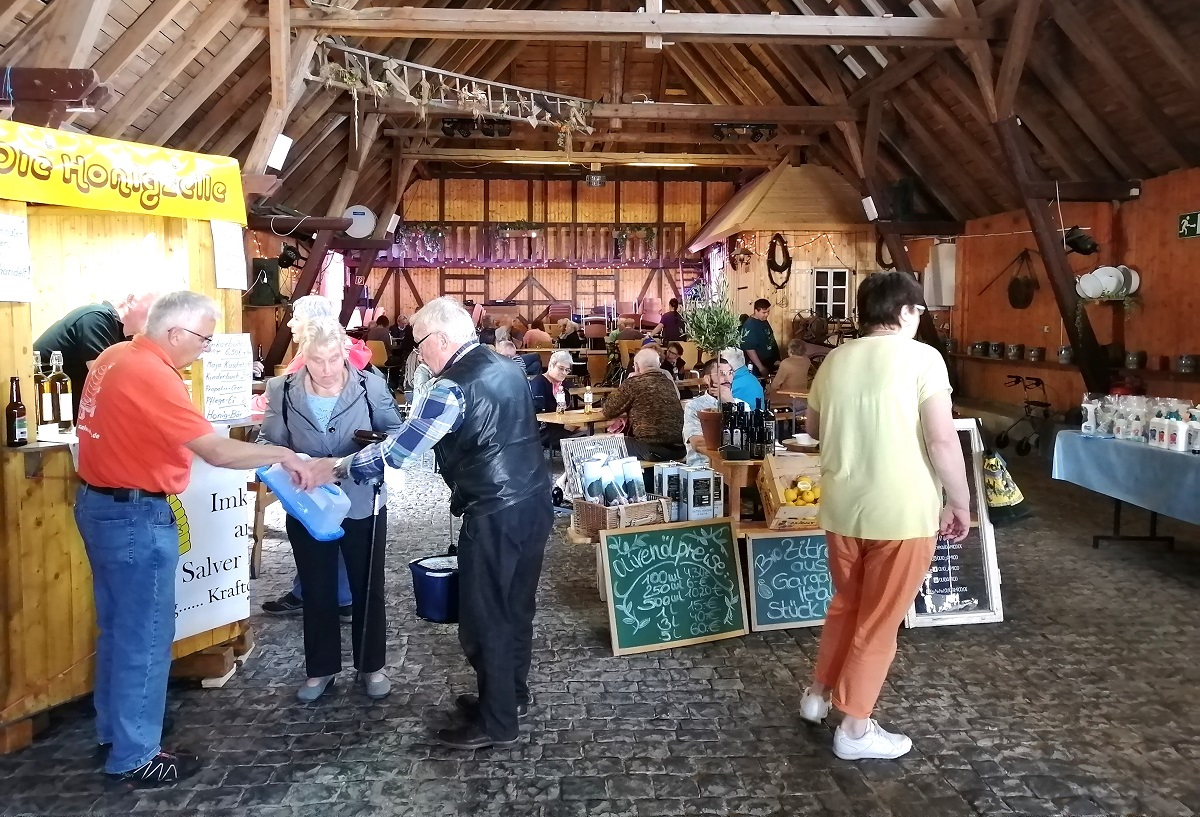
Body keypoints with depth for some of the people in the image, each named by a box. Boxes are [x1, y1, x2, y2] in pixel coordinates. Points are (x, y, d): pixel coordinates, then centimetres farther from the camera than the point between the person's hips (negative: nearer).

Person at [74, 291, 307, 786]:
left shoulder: (115, 357, 6)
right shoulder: (151, 374, -23)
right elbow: (218, 452, -25)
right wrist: (282, 455, -15)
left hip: (99, 503, 10)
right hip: (135, 516, -10)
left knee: (118, 628, 20)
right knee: (145, 637, 2)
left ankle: (113, 732, 34)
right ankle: (134, 757, 14)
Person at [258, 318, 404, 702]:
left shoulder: (371, 385, -12)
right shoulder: (282, 390, -9)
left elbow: (396, 432, -3)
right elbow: (270, 444, -2)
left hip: (363, 505, -1)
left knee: (367, 588, 14)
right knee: (316, 591, 16)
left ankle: (372, 665, 34)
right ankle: (320, 668, 35)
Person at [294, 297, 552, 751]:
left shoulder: (452, 389, -17)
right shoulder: (507, 368, 8)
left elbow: (396, 451, -16)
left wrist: (332, 470, -4)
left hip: (496, 515, -9)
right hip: (534, 502, 9)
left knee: (483, 616, 5)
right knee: (515, 606, 20)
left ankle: (495, 723, 16)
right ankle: (510, 696, 35)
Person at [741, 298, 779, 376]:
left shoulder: (764, 321, 8)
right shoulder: (749, 326, -20)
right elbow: (749, 349, -24)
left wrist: (776, 360, 18)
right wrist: (761, 367, -24)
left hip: (770, 365, 9)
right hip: (757, 369, -9)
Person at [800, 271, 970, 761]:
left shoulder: (834, 361, 5)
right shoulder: (921, 357, -11)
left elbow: (815, 429, 18)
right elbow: (942, 439, -16)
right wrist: (960, 503, -5)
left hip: (841, 506, 5)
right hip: (901, 511, -5)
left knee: (845, 604, 24)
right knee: (879, 621, 8)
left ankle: (819, 694, 37)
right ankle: (854, 729, 18)